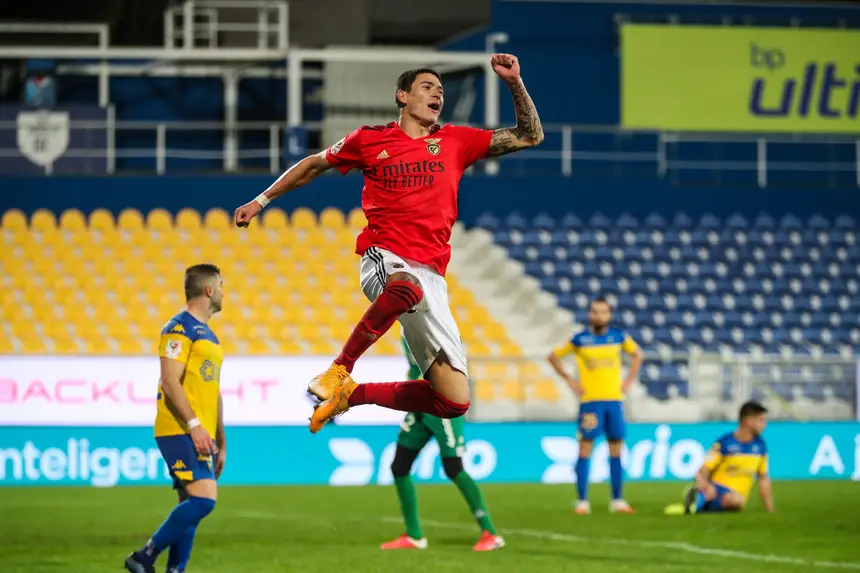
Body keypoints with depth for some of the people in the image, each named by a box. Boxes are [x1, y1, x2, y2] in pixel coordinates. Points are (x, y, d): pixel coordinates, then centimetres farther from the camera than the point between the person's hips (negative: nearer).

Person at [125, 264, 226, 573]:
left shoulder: (209, 335, 21)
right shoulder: (180, 328, -8)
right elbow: (170, 382, -17)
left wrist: (221, 442, 23)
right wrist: (194, 424, -23)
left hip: (201, 436, 10)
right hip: (180, 432, -10)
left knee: (191, 507, 6)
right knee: (203, 499, -19)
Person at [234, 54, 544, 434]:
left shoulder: (456, 141, 14)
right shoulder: (370, 139, 10)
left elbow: (529, 136, 15)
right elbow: (314, 165, 25)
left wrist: (514, 83, 3)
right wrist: (262, 200, 28)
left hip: (430, 272, 3)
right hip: (383, 258, -3)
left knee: (455, 402, -5)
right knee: (409, 288, -45)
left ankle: (353, 394, 15)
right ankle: (340, 369, -27)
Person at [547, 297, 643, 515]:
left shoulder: (618, 337, 5)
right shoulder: (580, 339, -2)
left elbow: (637, 354, 20)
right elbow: (554, 356, 7)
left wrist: (629, 380, 9)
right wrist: (569, 380, -1)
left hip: (614, 399, 3)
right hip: (590, 401, -3)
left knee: (616, 451, 5)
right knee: (585, 449, -5)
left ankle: (617, 500, 12)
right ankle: (582, 501, -2)